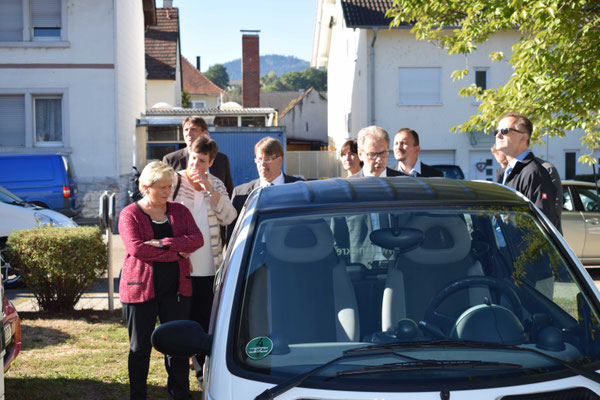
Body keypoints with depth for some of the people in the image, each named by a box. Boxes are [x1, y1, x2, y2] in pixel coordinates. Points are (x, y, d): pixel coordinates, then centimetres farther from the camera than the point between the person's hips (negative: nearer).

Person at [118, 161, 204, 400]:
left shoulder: (179, 211, 11)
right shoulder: (130, 214, 0)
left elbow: (197, 239, -5)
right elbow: (136, 248, -16)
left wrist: (162, 243, -17)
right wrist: (177, 254, -12)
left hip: (175, 288, 3)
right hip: (140, 287, -3)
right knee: (140, 346, 6)